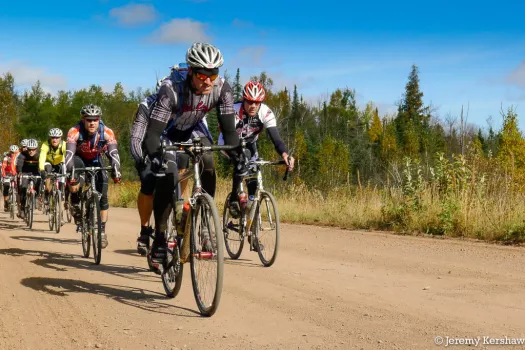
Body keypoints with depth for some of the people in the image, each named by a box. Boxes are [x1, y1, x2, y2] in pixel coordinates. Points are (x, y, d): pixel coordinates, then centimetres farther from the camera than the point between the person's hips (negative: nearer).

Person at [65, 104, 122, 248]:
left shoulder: (107, 133, -28)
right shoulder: (75, 132, -31)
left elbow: (113, 153, -37)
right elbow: (69, 153, -41)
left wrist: (116, 170, -54)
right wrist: (70, 171, -57)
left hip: (96, 161, 1)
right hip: (79, 160, -1)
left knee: (102, 196, -9)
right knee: (73, 186, -30)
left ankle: (102, 231, 4)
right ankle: (77, 214, -4)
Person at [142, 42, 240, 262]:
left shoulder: (222, 88, -27)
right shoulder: (171, 89, -38)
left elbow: (228, 128, -22)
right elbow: (153, 133, -39)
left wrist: (237, 154, -39)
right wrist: (155, 157, -58)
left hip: (192, 130, 3)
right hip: (166, 131, -3)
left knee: (208, 164, -23)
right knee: (167, 178, -21)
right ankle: (159, 238, -7)